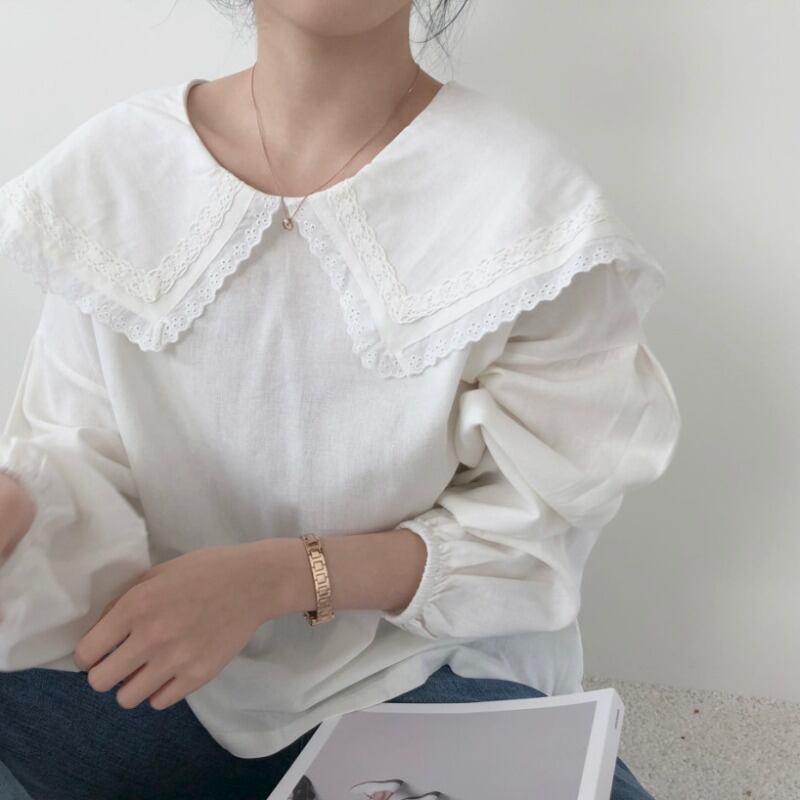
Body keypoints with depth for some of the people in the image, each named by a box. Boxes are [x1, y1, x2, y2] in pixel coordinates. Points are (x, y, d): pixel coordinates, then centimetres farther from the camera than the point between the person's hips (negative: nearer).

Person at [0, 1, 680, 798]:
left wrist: (281, 576, -22)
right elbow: (81, 457, 0)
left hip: (428, 672, -2)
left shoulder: (531, 197, -13)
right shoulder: (104, 170, -4)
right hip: (162, 669, 3)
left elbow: (537, 524, -9)